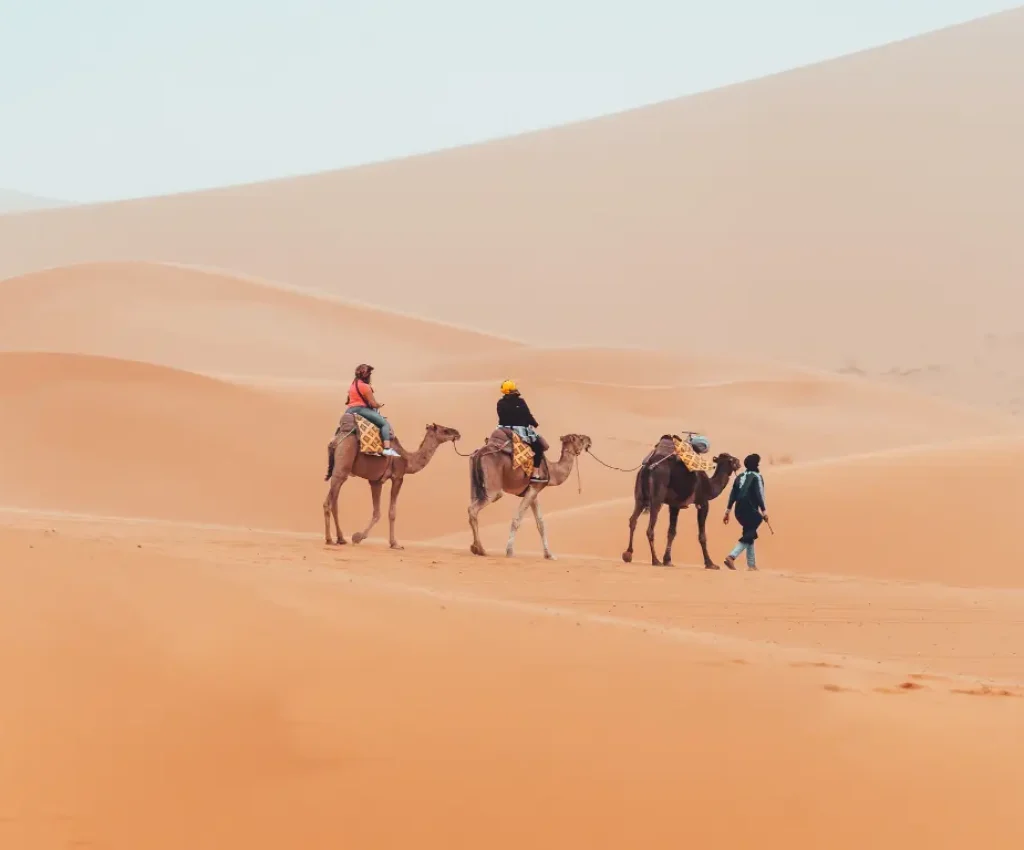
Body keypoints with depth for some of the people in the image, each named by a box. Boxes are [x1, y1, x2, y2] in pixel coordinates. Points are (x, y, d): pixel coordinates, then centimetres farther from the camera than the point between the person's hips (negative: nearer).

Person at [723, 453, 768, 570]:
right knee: (748, 536, -5)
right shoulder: (756, 477, -5)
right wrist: (764, 510, -14)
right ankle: (732, 556, -26)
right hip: (751, 511, -7)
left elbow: (733, 495, 12)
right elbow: (759, 495, -15)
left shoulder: (740, 477, 14)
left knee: (749, 534, 19)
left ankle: (751, 564, 20)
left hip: (739, 512, 7)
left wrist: (727, 511, 13)